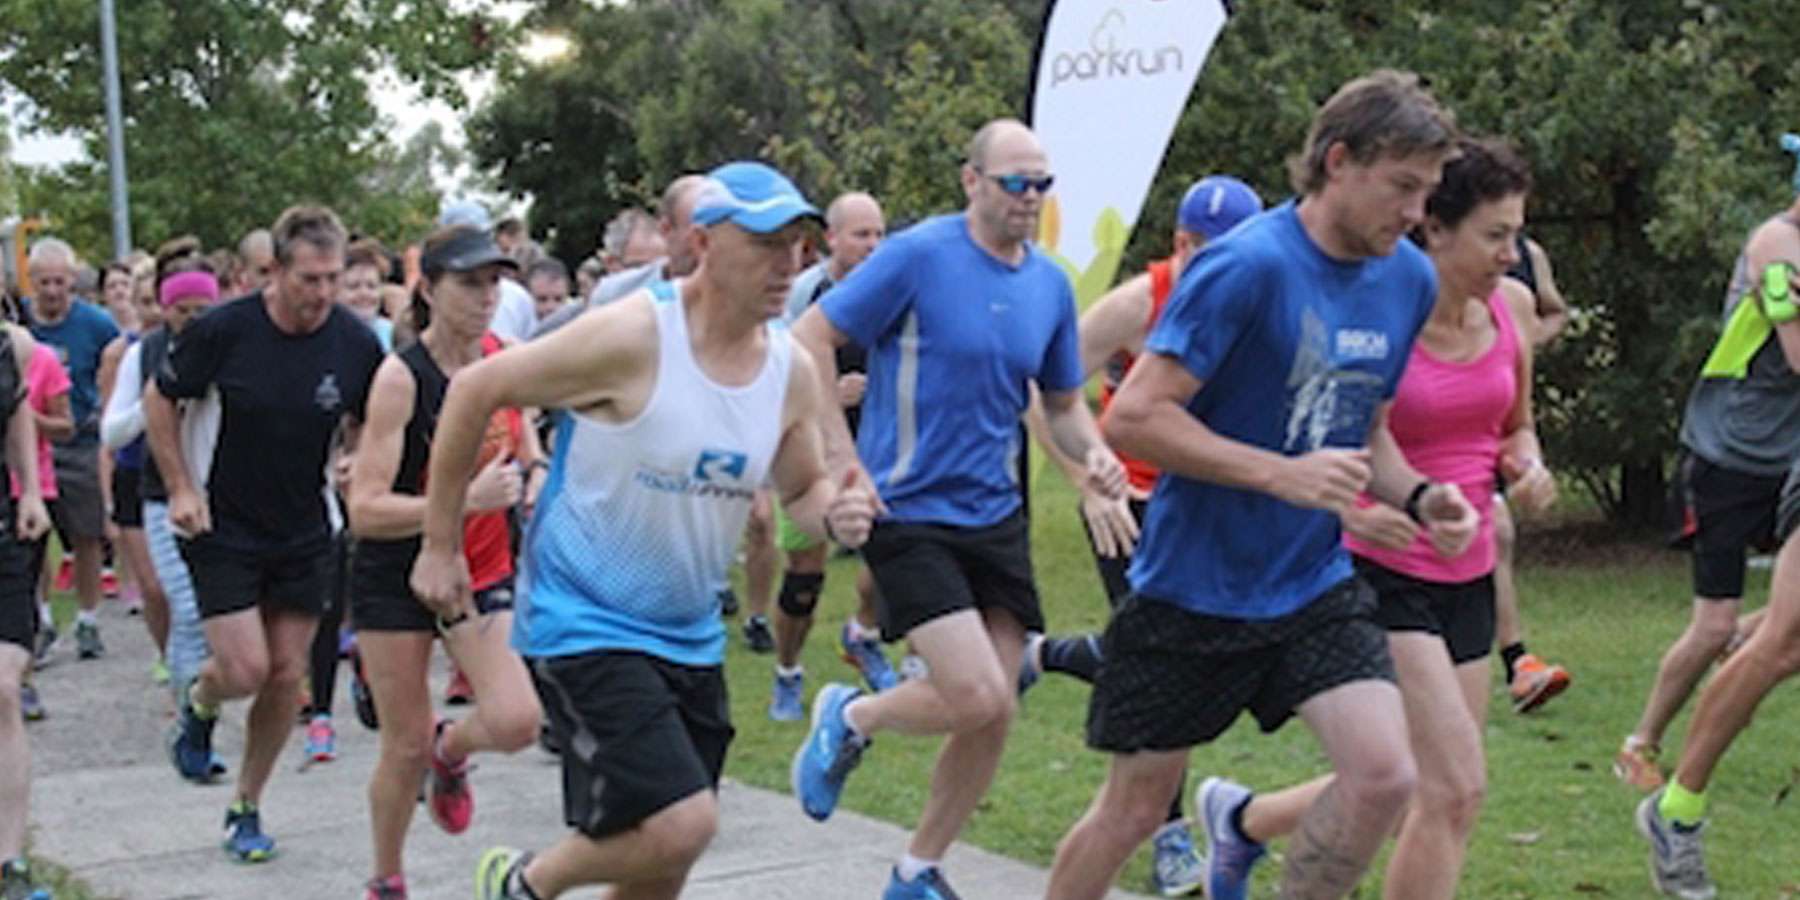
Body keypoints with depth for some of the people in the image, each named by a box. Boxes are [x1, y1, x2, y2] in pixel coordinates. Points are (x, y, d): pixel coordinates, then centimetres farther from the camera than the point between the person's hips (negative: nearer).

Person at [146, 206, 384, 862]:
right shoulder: (224, 330, -16)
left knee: (287, 675, 5)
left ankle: (247, 808, 25)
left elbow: (370, 428, 7)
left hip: (304, 534, 3)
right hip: (223, 530, -3)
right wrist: (181, 488, -7)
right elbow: (159, 401, -1)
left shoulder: (356, 344, -10)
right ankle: (198, 705, 27)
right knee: (245, 670, -11)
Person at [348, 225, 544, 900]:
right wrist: (468, 498, -32)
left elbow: (529, 458, 16)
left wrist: (537, 480, -8)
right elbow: (365, 511, -23)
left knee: (517, 723, -13)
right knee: (405, 747, 3)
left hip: (483, 570, 4)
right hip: (397, 576, -4)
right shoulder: (400, 376, -19)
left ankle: (450, 751, 24)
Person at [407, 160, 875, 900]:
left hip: (690, 638, 7)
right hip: (585, 624, -7)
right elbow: (475, 390, -11)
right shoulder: (631, 338, -20)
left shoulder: (792, 372, -1)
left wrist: (832, 514, -11)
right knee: (681, 825, -18)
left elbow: (802, 487, 15)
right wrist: (440, 546, -7)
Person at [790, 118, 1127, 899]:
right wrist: (841, 455, -15)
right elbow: (810, 339, -9)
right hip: (909, 512, -6)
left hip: (996, 516, 6)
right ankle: (851, 718, 14)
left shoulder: (1051, 285, 6)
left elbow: (1063, 402, 17)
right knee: (977, 697, -17)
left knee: (993, 715, 6)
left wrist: (1094, 454, -4)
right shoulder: (919, 255, -11)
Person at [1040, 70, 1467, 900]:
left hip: (1314, 586, 5)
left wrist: (1417, 496, -3)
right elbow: (1131, 418, -23)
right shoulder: (1249, 265, -19)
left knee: (1385, 774, -13)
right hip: (1192, 589, -5)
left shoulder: (1410, 280, 3)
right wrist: (1285, 475, -27)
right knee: (1134, 808, 8)